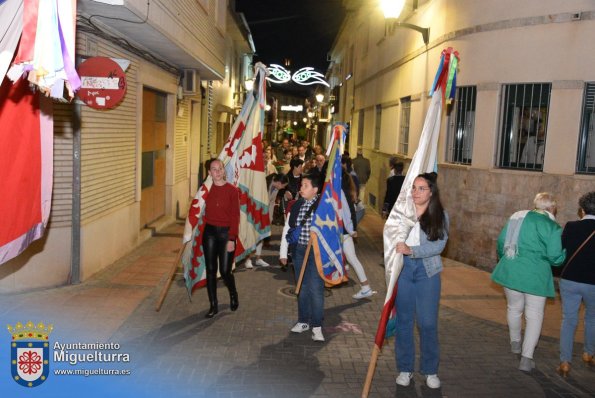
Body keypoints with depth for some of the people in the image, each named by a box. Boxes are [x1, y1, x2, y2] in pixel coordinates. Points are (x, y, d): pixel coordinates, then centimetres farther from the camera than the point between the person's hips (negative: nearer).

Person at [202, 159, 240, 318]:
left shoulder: (232, 190, -7)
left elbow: (235, 216, -9)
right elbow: (204, 212, 10)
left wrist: (232, 239, -13)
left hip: (226, 232, -3)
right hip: (209, 232, 4)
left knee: (225, 270, -1)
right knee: (210, 270, 6)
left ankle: (233, 295, 30)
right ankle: (213, 305, 18)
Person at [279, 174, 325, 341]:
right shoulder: (296, 205, 5)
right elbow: (287, 228, 11)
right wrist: (283, 252, 10)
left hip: (316, 252, -5)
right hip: (298, 250, 5)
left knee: (316, 288, -3)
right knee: (302, 287, 14)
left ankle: (316, 326, 7)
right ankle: (303, 321, 26)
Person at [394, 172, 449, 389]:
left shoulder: (440, 215, -3)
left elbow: (439, 245, -13)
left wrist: (412, 250, -24)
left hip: (427, 271, -1)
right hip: (403, 269, 1)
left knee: (428, 322, 3)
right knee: (404, 320, 9)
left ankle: (430, 370, 22)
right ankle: (405, 368, 23)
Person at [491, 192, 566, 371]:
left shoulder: (517, 217, 6)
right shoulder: (552, 227, -9)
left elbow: (501, 242, 10)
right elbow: (555, 257, -12)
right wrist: (565, 251, 10)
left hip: (510, 271, 5)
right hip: (535, 276, -5)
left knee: (514, 308, 23)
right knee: (534, 315, 7)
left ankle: (515, 343, 43)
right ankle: (526, 358, 3)